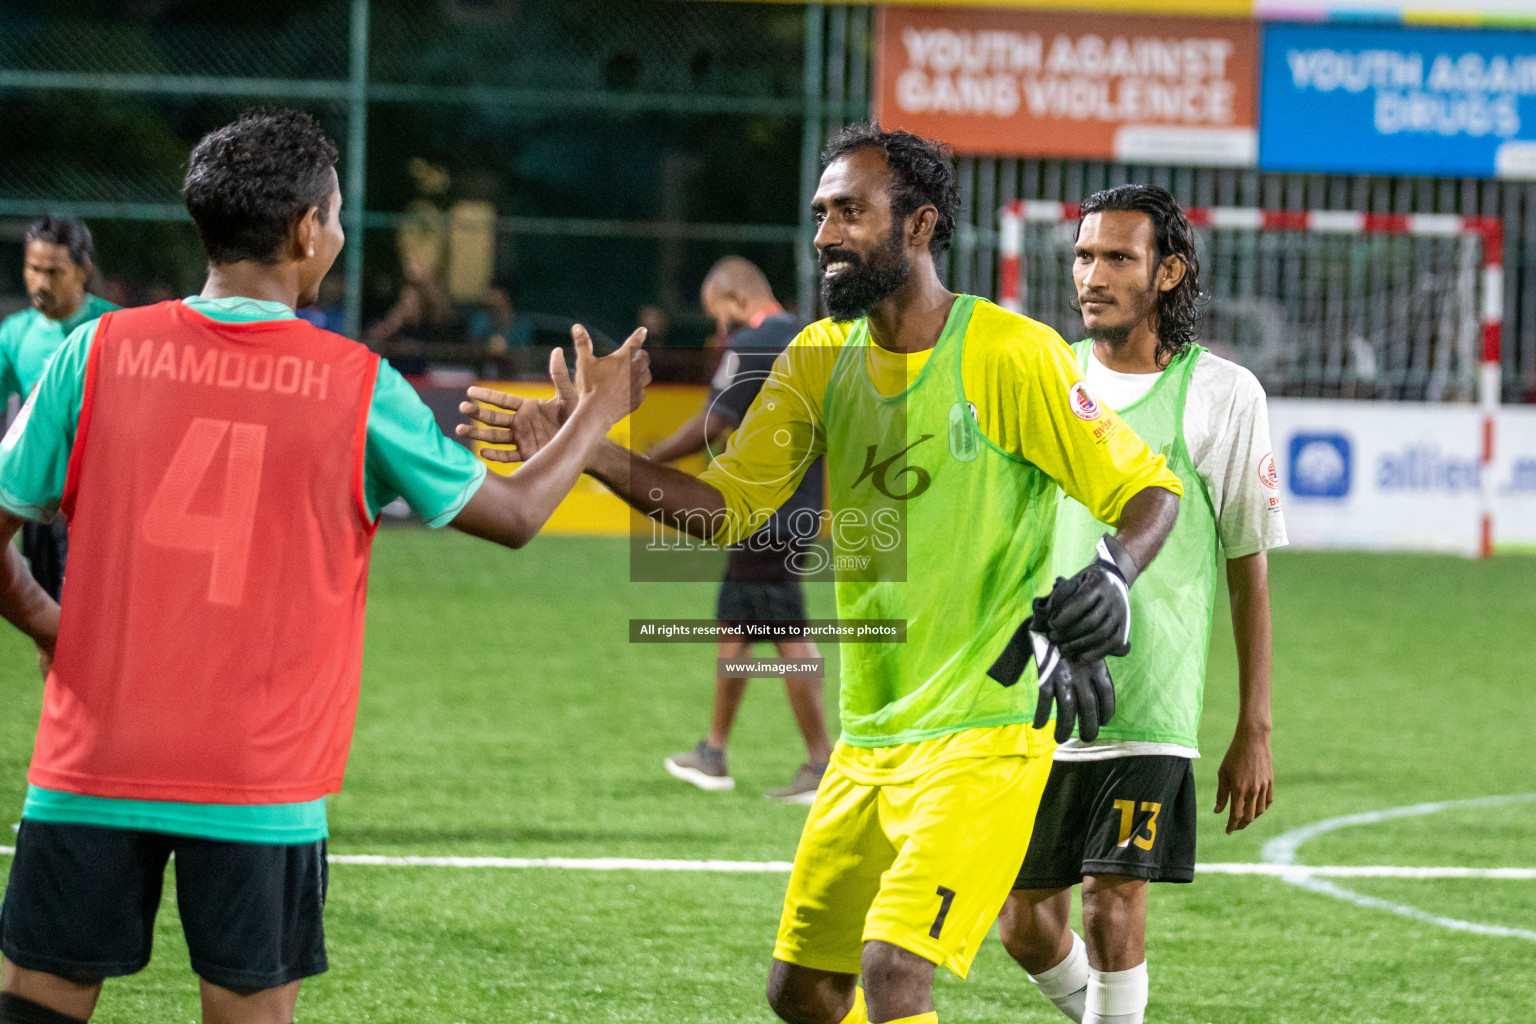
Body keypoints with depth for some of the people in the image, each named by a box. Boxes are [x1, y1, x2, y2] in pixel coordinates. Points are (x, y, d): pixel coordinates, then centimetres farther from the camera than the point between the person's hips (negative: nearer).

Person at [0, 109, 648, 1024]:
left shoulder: (100, 353, -1)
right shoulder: (357, 387, -2)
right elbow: (514, 515, 10)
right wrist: (596, 414, 28)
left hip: (92, 768, 1)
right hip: (262, 783, -1)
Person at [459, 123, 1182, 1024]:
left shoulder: (1011, 357, -13)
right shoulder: (822, 358, 6)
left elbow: (1150, 488, -8)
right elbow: (730, 504, 4)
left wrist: (1114, 574, -28)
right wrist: (592, 454, -9)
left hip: (981, 737, -7)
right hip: (869, 740, 7)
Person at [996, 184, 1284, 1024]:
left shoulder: (1221, 396, -1)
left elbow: (1248, 567, 4)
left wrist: (1254, 733, 2)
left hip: (1150, 704, -3)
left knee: (1113, 905, -14)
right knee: (1026, 924, 8)